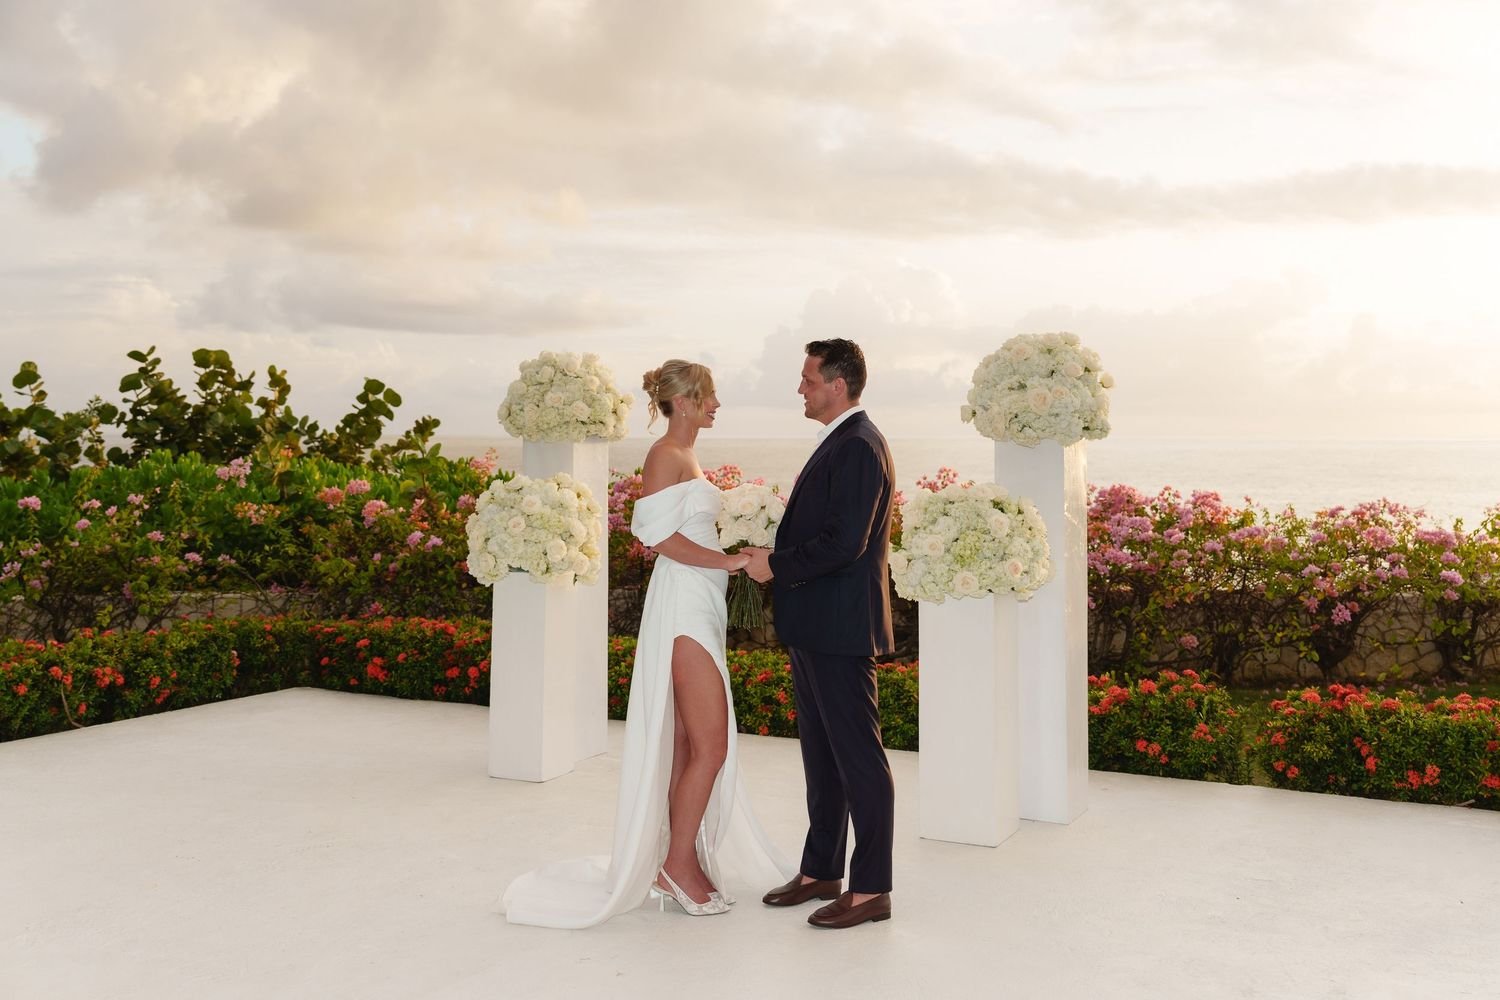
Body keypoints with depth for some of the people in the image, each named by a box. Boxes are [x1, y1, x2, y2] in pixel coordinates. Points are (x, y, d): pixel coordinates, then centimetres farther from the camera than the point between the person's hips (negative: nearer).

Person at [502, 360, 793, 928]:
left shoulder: (686, 456, 18)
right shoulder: (666, 455, -11)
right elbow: (662, 538, -19)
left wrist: (738, 553, 7)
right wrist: (731, 561, -15)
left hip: (699, 608, 10)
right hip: (683, 608, -10)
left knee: (688, 745, 11)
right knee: (711, 746, -7)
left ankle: (681, 861, 18)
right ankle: (679, 863, 3)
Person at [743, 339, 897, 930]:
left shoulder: (858, 448, -16)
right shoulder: (840, 443, 17)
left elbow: (844, 543, -24)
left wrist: (777, 565, -14)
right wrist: (776, 559, 8)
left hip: (840, 630, -11)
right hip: (814, 627, 11)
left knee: (858, 758, -2)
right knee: (821, 754, 17)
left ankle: (871, 890, 7)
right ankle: (821, 871, 29)